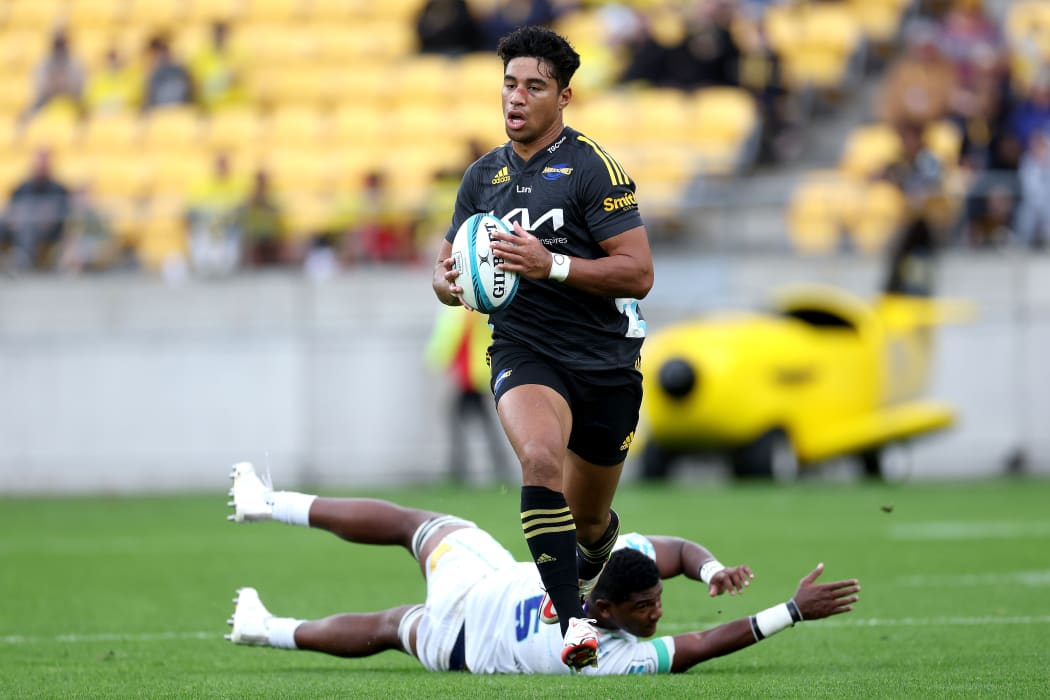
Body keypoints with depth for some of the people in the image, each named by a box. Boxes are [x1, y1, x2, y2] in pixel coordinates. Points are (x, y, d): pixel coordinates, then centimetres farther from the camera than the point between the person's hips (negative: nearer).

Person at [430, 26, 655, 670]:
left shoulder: (594, 168, -8)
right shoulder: (483, 176, 9)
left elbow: (638, 273, -14)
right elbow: (449, 266, 18)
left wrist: (552, 265, -25)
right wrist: (449, 283, -7)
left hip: (606, 360, -2)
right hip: (525, 352, 2)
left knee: (589, 520, 12)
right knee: (541, 457, -31)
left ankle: (587, 576, 50)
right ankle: (570, 621, -34)